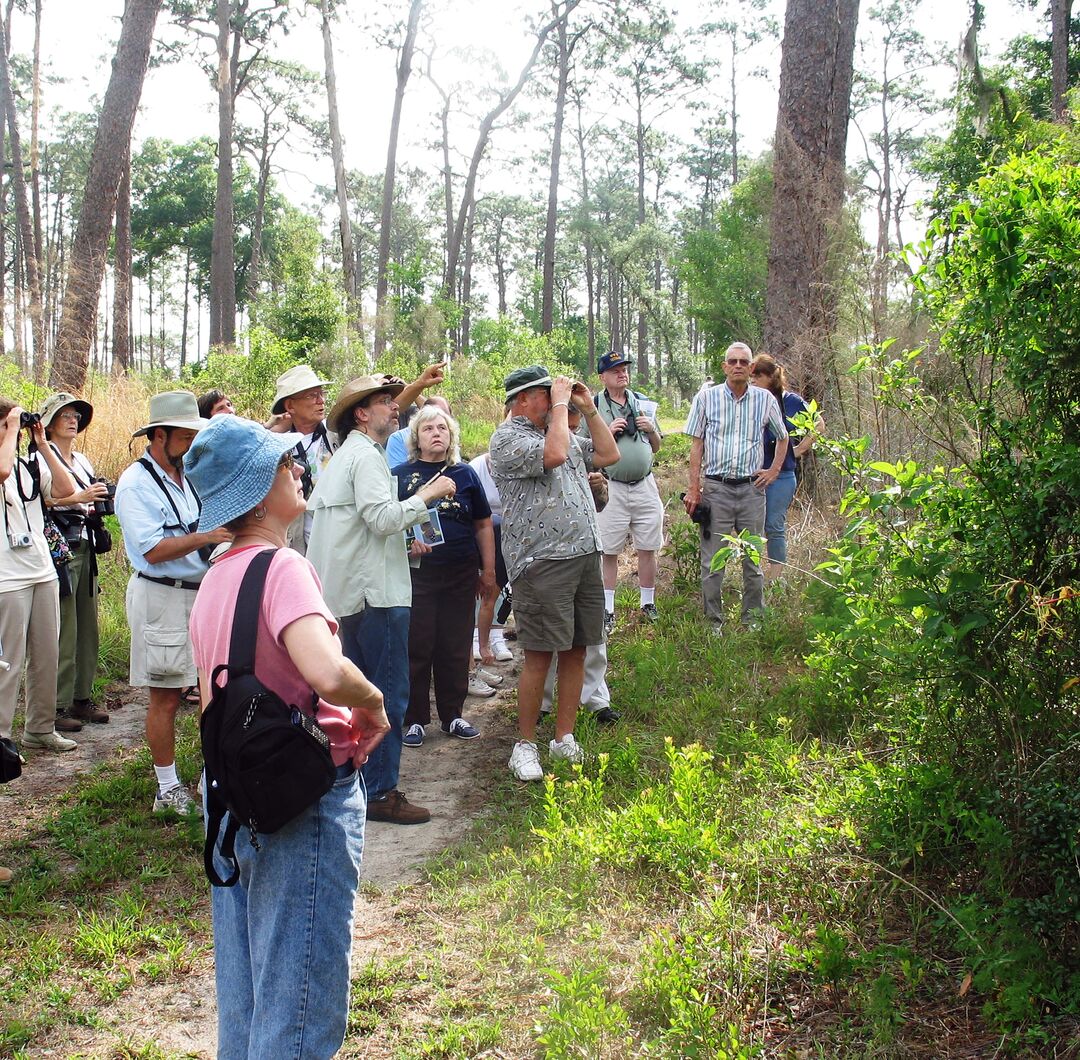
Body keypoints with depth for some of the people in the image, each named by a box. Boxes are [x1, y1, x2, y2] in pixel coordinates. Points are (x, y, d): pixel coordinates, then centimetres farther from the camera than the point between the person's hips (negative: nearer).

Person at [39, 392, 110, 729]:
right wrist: (79, 499, -23)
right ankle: (57, 705, -2)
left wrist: (101, 503, 6)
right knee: (63, 630, -8)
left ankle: (82, 698, 17)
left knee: (88, 628, 9)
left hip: (85, 549, 8)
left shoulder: (82, 461, 18)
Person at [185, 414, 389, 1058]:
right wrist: (372, 702, -15)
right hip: (305, 800, -9)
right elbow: (328, 673, -36)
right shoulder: (282, 567, -18)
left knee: (243, 1002, 19)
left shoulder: (214, 578, 9)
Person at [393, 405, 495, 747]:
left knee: (456, 648, 8)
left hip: (461, 575, 2)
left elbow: (483, 525, 13)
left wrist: (488, 570, 10)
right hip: (417, 574, -2)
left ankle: (452, 715, 21)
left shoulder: (465, 474, 9)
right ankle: (414, 719, 11)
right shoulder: (400, 475, 3)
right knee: (416, 648, 0)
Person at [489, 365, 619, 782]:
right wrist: (561, 405, -12)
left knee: (576, 651, 10)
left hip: (585, 555, 8)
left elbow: (609, 454, 19)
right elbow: (554, 454, -24)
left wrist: (588, 409, 12)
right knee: (539, 656, -5)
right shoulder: (508, 439, -8)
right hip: (542, 563, -8)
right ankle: (525, 746, 7)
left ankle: (564, 739, 21)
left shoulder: (561, 432, 19)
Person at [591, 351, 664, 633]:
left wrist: (651, 429, -3)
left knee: (648, 548, 8)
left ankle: (648, 604, 21)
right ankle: (607, 610, 10)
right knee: (609, 551, 2)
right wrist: (609, 431, -15)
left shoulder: (644, 403, 11)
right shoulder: (593, 407, -2)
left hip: (644, 485, 4)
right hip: (611, 488, -3)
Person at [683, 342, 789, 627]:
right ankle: (714, 622, 9)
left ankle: (753, 620, 18)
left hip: (752, 488, 2)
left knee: (753, 558, 8)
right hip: (715, 488, -1)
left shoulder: (765, 399, 5)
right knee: (712, 560, 0)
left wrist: (774, 470, 10)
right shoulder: (706, 398, 1)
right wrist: (693, 488, -3)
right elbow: (696, 445, 2)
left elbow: (783, 438, 21)